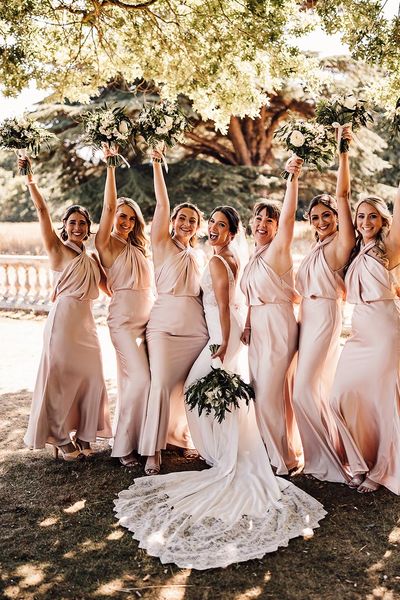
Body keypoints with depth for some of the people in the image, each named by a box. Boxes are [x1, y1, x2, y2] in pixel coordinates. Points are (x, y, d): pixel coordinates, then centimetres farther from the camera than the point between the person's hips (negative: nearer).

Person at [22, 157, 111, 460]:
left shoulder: (91, 258, 16)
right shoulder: (58, 250, -1)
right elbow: (42, 210, -10)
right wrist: (30, 179, -16)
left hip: (87, 321, 6)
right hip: (64, 318, -6)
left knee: (91, 378, 6)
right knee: (63, 377, 0)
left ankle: (83, 435, 20)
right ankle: (61, 438, 15)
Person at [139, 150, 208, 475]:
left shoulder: (197, 256, 18)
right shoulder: (162, 244, 4)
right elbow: (162, 205, -4)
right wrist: (157, 164, -6)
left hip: (196, 325, 5)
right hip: (165, 323, -4)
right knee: (162, 383, -11)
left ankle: (184, 437, 23)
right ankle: (153, 450, -3)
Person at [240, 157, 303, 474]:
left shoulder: (278, 250, -9)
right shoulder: (255, 258, 14)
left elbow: (288, 215, -25)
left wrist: (292, 178, -36)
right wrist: (248, 325, 9)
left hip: (278, 326, -8)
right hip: (258, 329, 8)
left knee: (272, 393, -4)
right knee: (261, 392, 13)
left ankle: (286, 458, 12)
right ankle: (270, 452, 28)